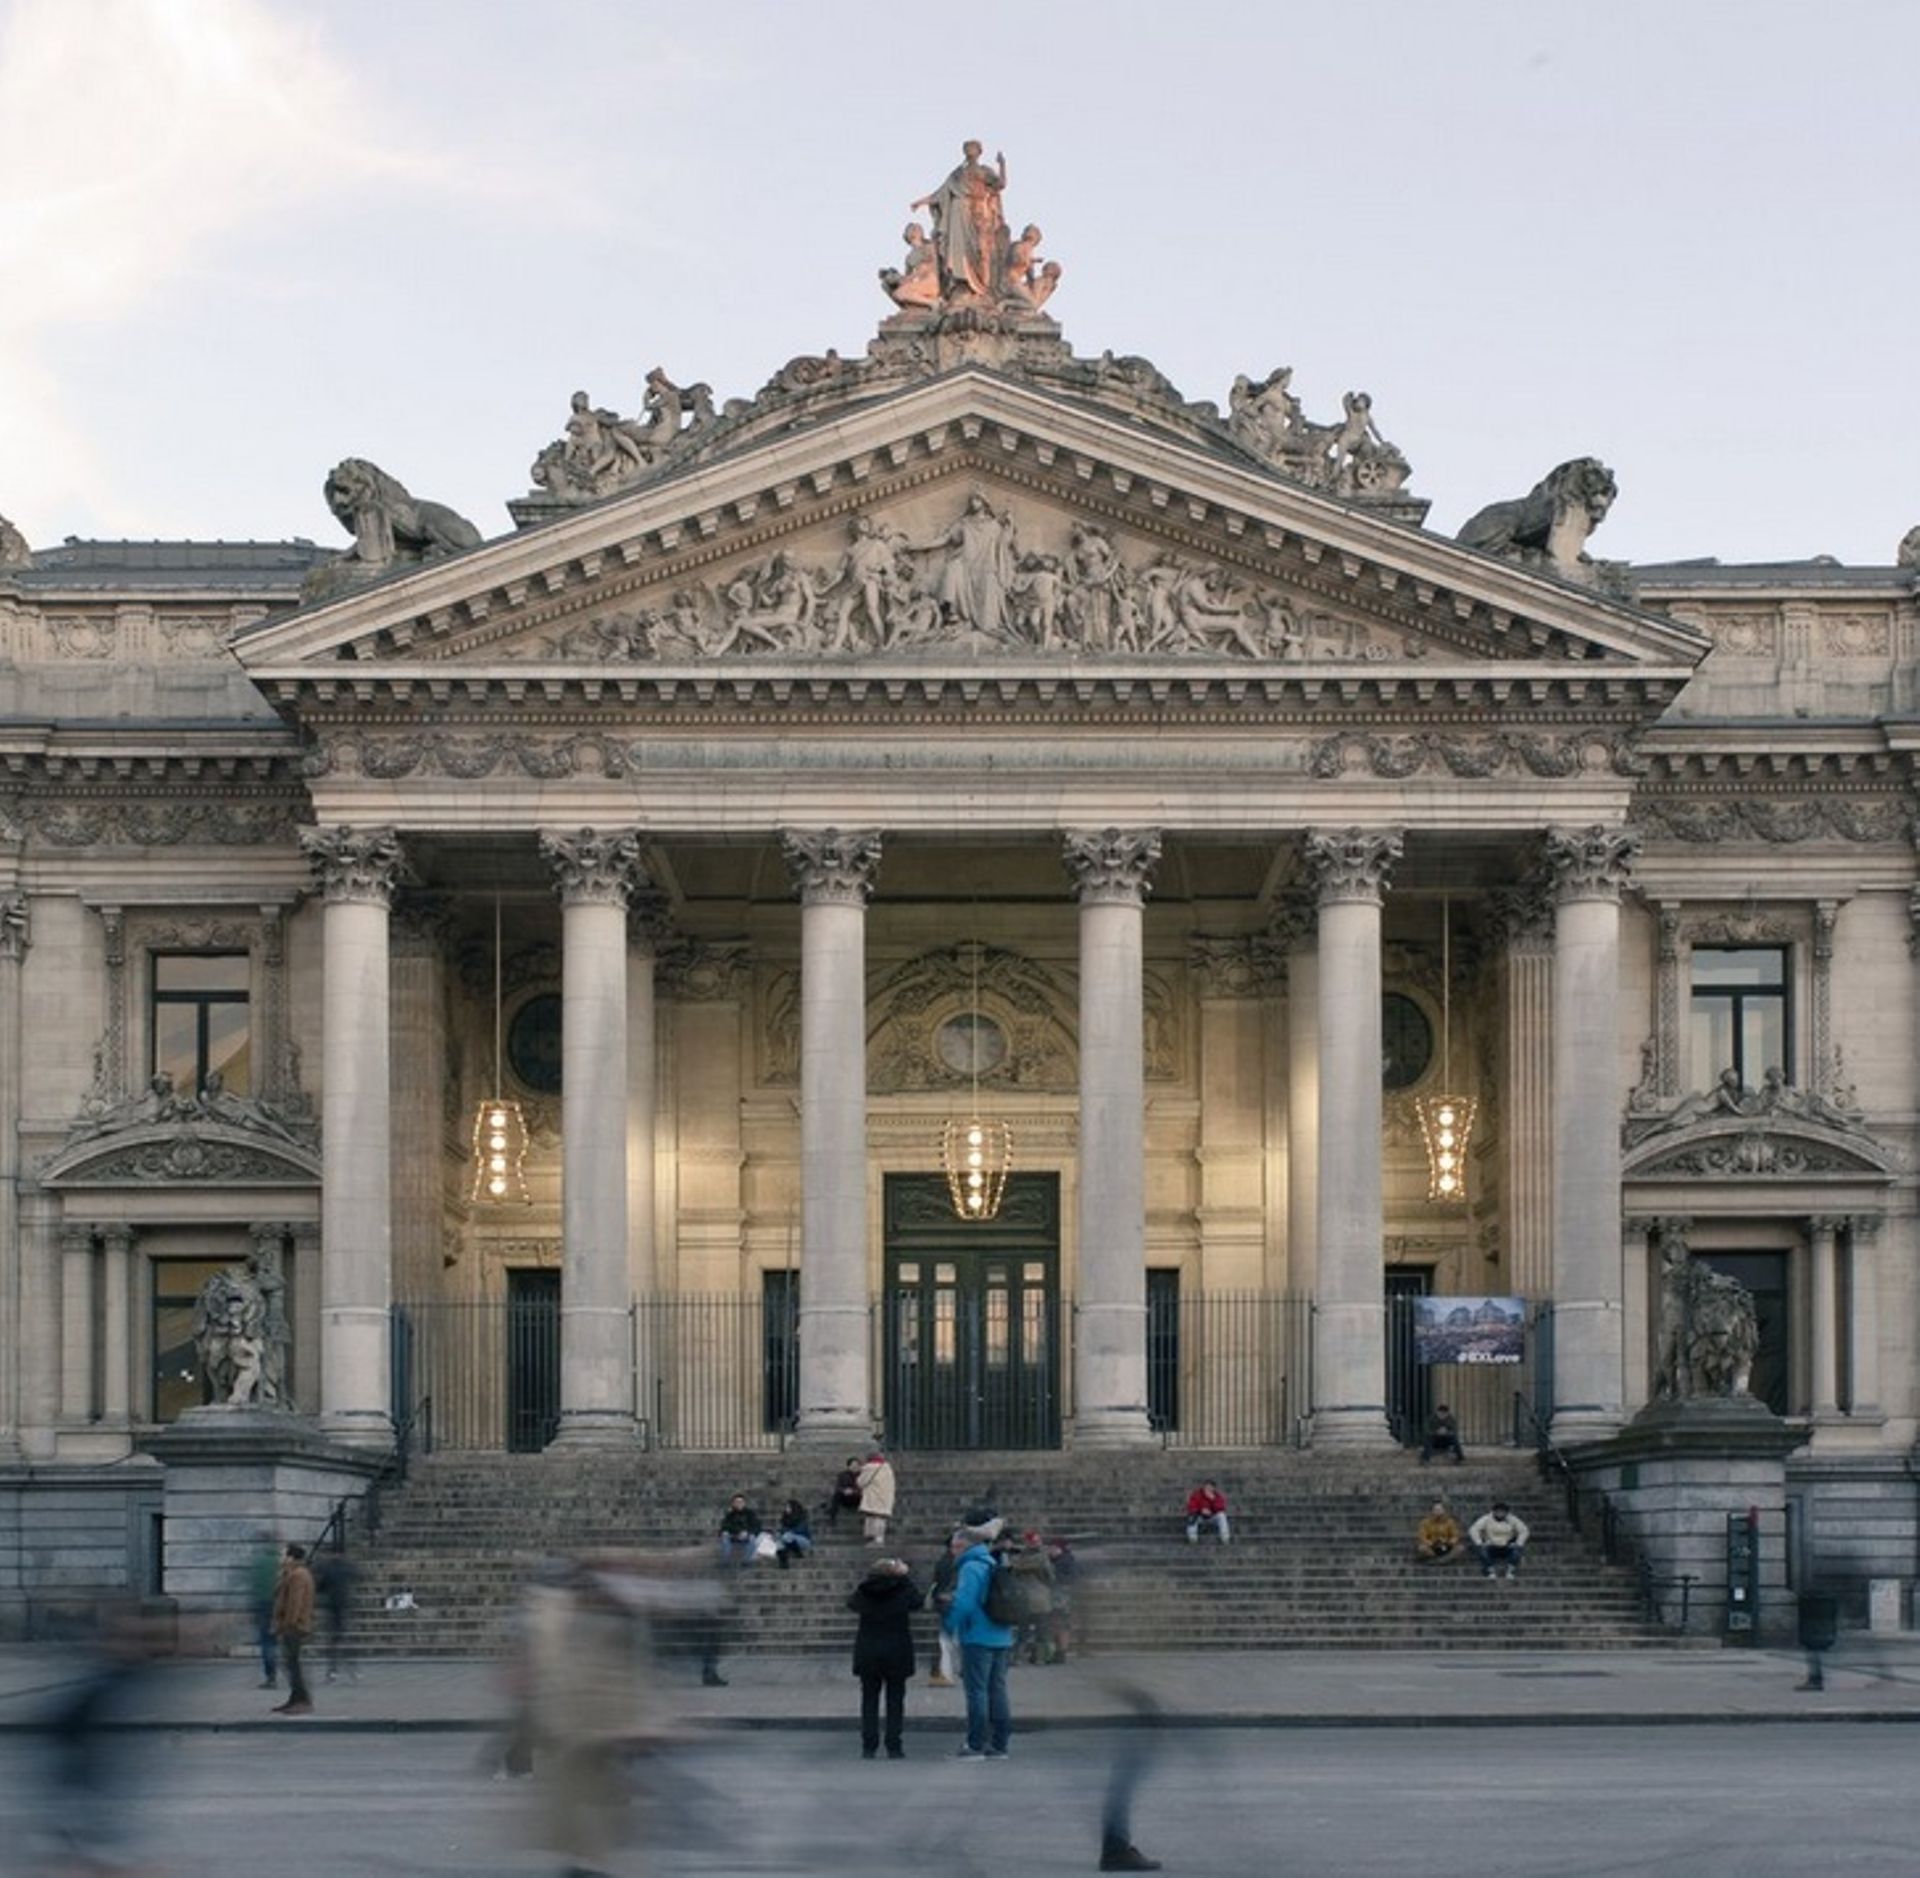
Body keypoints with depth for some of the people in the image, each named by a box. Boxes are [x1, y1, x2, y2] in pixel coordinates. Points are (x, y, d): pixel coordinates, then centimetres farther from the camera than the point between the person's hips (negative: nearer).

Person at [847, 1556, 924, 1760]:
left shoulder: (863, 1592, -4)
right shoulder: (903, 1590, -10)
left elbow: (851, 1604, 16)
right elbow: (919, 1601, 9)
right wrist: (906, 1575, 14)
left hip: (868, 1655, 2)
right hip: (897, 1654, -2)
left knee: (869, 1701, 9)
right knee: (895, 1701, 5)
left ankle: (869, 1746, 5)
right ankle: (893, 1747, 1)